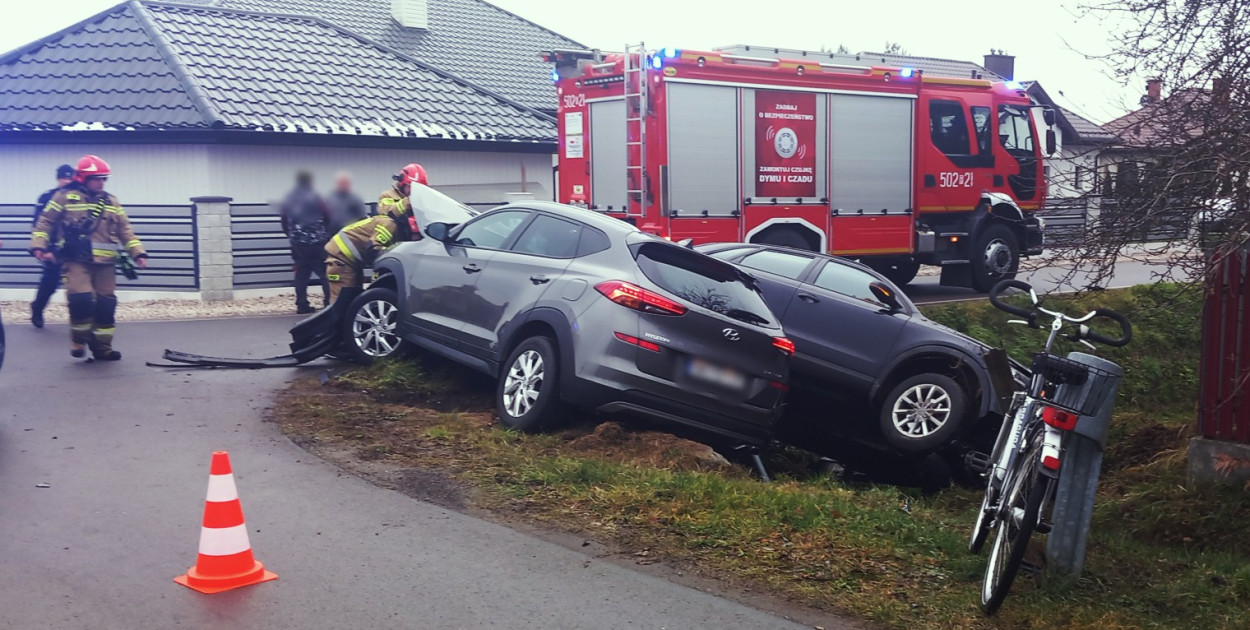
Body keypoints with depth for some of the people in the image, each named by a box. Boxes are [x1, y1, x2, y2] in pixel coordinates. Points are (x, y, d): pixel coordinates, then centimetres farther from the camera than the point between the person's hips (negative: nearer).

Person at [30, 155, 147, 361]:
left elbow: (125, 230, 13)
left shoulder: (111, 202, 15)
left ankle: (102, 347, 14)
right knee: (82, 298, -20)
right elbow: (45, 223, 5)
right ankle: (79, 340, 4)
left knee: (106, 305, 3)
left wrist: (138, 253, 2)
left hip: (105, 263, 5)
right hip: (76, 261, -4)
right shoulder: (64, 197, 2)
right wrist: (39, 246, -9)